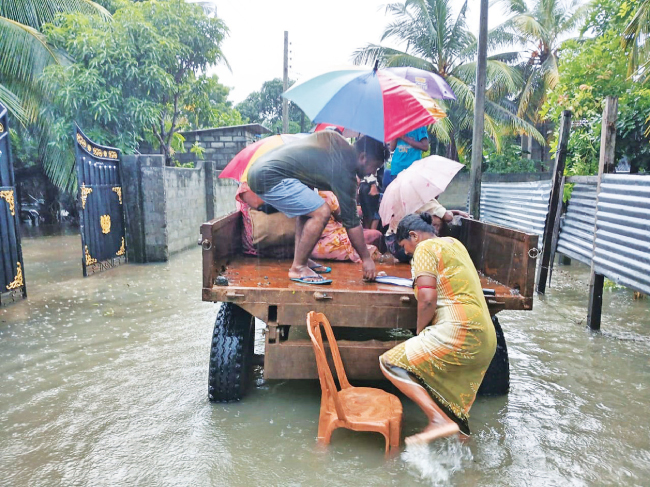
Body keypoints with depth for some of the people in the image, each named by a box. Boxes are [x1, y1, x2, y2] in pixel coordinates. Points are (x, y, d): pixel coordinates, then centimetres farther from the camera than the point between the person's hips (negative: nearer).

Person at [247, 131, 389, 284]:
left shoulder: (335, 138, 11)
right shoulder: (343, 170, -11)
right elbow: (351, 221, -7)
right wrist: (366, 259, 2)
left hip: (260, 167, 10)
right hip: (271, 178, -10)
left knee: (307, 209, 19)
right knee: (322, 213, -13)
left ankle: (301, 261, 18)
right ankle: (298, 268, -3)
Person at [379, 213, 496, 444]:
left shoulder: (425, 248, -4)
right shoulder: (454, 243, 21)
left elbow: (427, 298, -16)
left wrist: (419, 331, -1)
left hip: (458, 330, -10)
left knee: (390, 363, -8)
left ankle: (439, 420, -11)